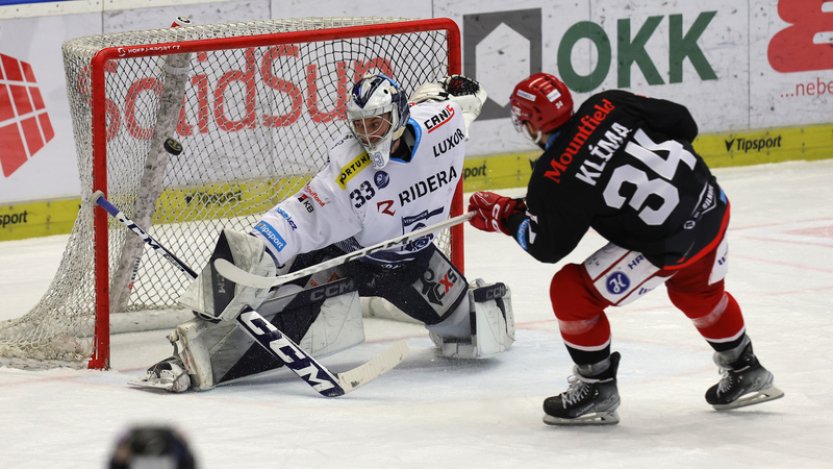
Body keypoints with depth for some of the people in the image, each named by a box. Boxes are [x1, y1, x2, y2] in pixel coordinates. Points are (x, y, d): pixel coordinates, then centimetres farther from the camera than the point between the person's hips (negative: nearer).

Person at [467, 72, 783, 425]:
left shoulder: (553, 179, -14)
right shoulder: (606, 106, -1)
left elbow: (547, 247, -2)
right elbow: (680, 121, 5)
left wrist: (504, 216, 13)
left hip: (666, 246, -7)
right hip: (712, 206, 7)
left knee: (571, 292, 6)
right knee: (699, 292, 35)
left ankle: (597, 389, 15)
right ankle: (746, 373, 50)